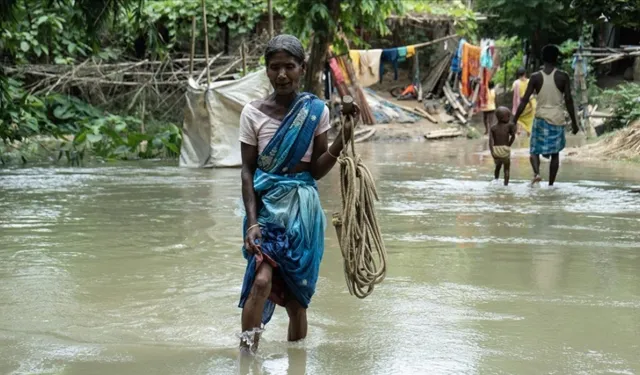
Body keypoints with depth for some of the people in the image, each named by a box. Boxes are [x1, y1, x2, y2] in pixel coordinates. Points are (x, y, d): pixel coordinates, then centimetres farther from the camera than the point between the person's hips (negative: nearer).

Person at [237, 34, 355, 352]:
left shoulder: (316, 111, 0)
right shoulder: (253, 113, -3)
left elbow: (317, 169, 1)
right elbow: (247, 171, -4)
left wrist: (340, 144, -16)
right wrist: (252, 221, -14)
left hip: (303, 207, 1)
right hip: (267, 205, -1)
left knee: (297, 293, 8)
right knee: (262, 280, -22)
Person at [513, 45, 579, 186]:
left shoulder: (536, 77, -3)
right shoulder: (563, 77, -4)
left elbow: (524, 100, -5)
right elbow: (568, 100, -4)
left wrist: (514, 121, 0)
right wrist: (574, 122, 5)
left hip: (541, 117, 0)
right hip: (557, 119, 0)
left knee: (535, 150, 11)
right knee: (555, 153, 12)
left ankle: (536, 173, -17)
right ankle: (550, 184, 11)